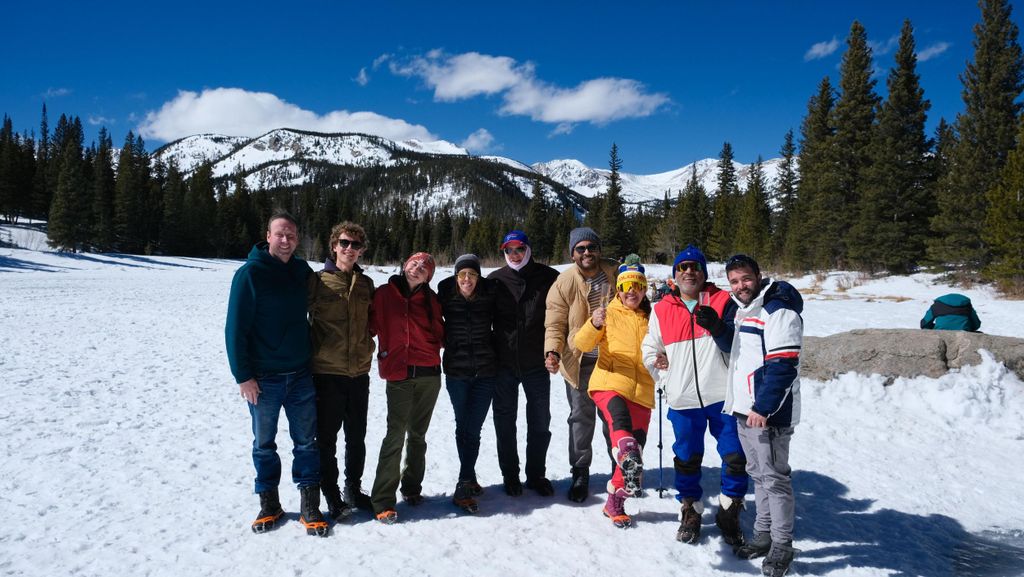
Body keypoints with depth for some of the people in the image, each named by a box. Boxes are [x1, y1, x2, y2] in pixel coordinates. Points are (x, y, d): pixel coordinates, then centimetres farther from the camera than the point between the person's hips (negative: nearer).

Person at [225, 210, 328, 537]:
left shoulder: (303, 272, 4)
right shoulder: (250, 273, -10)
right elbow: (235, 327, -10)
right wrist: (243, 375, -13)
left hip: (300, 375, 4)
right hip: (263, 378, -3)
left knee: (306, 442, 6)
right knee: (264, 444, 10)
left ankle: (310, 506, 16)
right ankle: (269, 504, 25)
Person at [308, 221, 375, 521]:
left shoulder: (366, 284, 9)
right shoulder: (318, 280, -5)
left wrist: (368, 345, 7)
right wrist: (314, 350, -4)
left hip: (359, 372, 4)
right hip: (326, 372, -4)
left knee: (357, 437, 15)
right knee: (327, 439, 5)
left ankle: (353, 489, 32)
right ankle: (332, 497, 19)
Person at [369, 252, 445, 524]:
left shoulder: (430, 300, 9)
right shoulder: (384, 294, 4)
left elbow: (440, 333, 14)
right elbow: (371, 325, 3)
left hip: (429, 374, 3)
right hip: (398, 374, -3)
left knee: (418, 435, 13)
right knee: (395, 435, -8)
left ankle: (412, 487, 27)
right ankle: (383, 500, -4)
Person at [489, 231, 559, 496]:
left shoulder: (549, 277, -2)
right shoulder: (495, 280, 1)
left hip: (537, 364, 0)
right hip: (504, 364, 1)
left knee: (540, 421, 10)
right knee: (505, 422, 10)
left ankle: (536, 474, 26)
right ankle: (510, 475, 25)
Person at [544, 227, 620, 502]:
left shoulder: (616, 272, -4)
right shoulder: (563, 283, -10)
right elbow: (555, 325, -8)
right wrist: (552, 352, -25)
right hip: (579, 362, -1)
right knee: (581, 417, 6)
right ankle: (580, 474, 20)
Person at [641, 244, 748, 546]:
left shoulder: (723, 302, 1)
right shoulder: (661, 310, 8)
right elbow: (650, 349, 19)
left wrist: (717, 327, -15)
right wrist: (658, 365, 5)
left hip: (722, 395, -1)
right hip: (683, 399, 2)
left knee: (735, 457, 2)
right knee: (687, 459, 13)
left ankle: (729, 513, 23)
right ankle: (690, 512, 33)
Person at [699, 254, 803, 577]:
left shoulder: (778, 311, -16)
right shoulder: (743, 309, 13)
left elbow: (783, 365, -21)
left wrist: (763, 408, -22)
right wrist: (718, 328, 4)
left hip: (768, 413, -9)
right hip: (744, 410, 9)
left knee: (775, 478, 0)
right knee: (758, 474, 18)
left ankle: (782, 546, 13)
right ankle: (763, 535, 30)